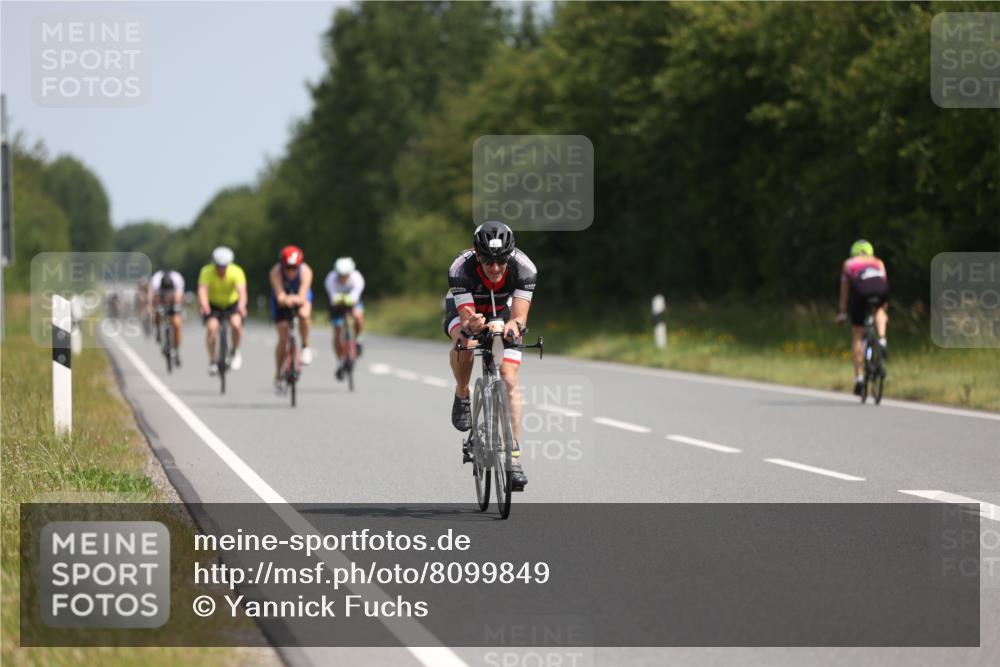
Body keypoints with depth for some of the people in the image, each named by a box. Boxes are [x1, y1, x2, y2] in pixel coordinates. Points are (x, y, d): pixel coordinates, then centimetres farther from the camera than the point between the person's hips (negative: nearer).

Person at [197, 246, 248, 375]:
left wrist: (241, 306, -59)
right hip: (213, 305, 0)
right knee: (212, 327, -25)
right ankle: (212, 362, -9)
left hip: (232, 303, 0)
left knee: (236, 324, -27)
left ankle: (235, 352, 0)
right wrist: (204, 306, -58)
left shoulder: (236, 272, -25)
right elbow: (202, 290, -37)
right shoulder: (207, 272, -25)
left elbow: (242, 291, -39)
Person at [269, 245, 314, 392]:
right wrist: (285, 299, -65)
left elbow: (302, 297, -41)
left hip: (300, 298, 0)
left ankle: (306, 347, -12)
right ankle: (278, 377, 10)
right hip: (281, 302, 0)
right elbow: (280, 296, -43)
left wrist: (294, 299, -62)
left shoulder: (306, 271, -33)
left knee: (304, 314, -36)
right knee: (283, 339, -7)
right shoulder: (275, 272, -33)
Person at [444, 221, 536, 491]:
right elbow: (466, 318, -41)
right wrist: (470, 326, -64)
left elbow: (519, 314, -41)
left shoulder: (524, 268, -34)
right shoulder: (461, 269, -37)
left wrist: (514, 325, -64)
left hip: (502, 312, 1)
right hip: (464, 307, -1)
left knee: (509, 380, -15)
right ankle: (462, 396, -7)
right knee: (464, 342, -36)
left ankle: (514, 457, -14)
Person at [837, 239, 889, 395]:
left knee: (857, 335, 13)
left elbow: (844, 291, 38)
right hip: (880, 290, 1)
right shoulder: (878, 263, 37)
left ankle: (859, 376, 8)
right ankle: (882, 340, 12)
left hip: (861, 290, -1)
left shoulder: (849, 264, 34)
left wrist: (842, 312, 48)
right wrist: (884, 312, 54)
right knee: (879, 309, 37)